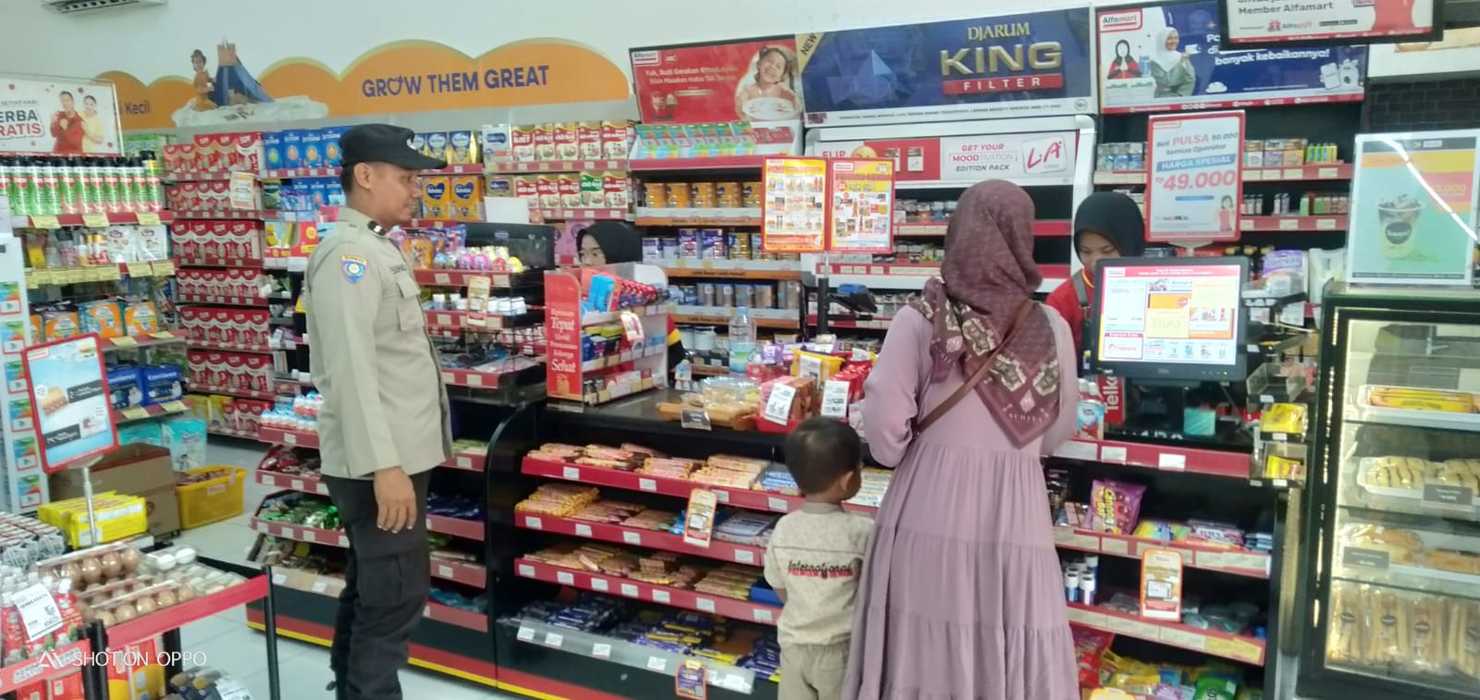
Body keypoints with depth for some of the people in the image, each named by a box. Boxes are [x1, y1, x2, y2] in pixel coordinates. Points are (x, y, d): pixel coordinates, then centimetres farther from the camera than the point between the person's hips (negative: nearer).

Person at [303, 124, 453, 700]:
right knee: (396, 596, -3)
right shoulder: (348, 253, -16)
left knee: (370, 588, 19)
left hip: (397, 452, 10)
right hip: (380, 461, -10)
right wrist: (384, 465, -28)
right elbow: (351, 369, -24)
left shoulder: (377, 249, 15)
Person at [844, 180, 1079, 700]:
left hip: (930, 504, -1)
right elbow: (1057, 431, 12)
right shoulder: (1051, 329, 1)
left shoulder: (920, 320, -7)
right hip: (1016, 511, 2)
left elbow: (884, 430, -9)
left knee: (926, 648, 10)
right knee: (1011, 653, 11)